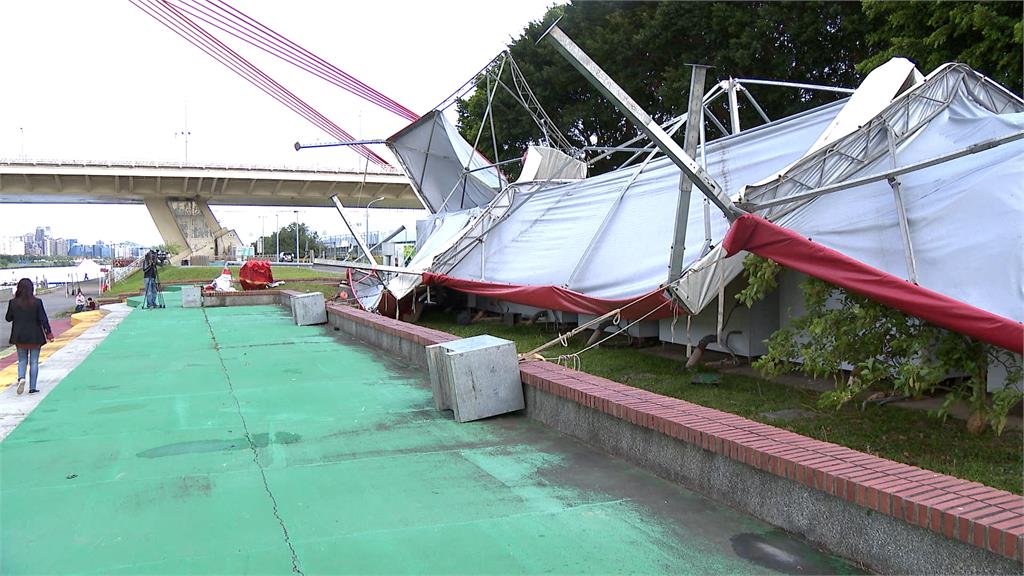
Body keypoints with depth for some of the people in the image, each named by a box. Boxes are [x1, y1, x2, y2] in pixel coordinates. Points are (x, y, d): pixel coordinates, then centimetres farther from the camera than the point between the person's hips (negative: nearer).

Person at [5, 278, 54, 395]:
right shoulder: (37, 302, -12)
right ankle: (32, 387, 8)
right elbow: (43, 319, -9)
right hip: (35, 337, -1)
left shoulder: (13, 303, -7)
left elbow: (8, 318, 5)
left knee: (22, 360, 16)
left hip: (19, 337, 2)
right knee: (34, 362, 7)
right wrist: (49, 333, -1)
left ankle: (21, 378, -10)